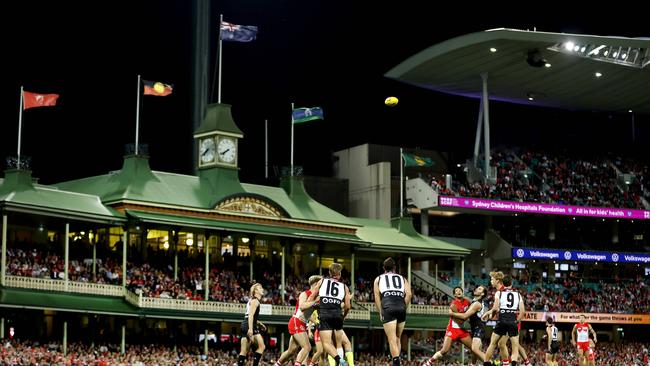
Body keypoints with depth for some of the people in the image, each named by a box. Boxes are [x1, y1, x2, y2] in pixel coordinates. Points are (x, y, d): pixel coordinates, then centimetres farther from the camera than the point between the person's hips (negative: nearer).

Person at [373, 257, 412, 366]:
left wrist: (380, 312, 15)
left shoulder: (378, 279, 24)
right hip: (401, 307, 2)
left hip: (388, 308, -2)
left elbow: (377, 297, 13)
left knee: (392, 339, -7)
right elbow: (409, 294, 10)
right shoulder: (402, 278, 26)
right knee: (398, 338, 17)